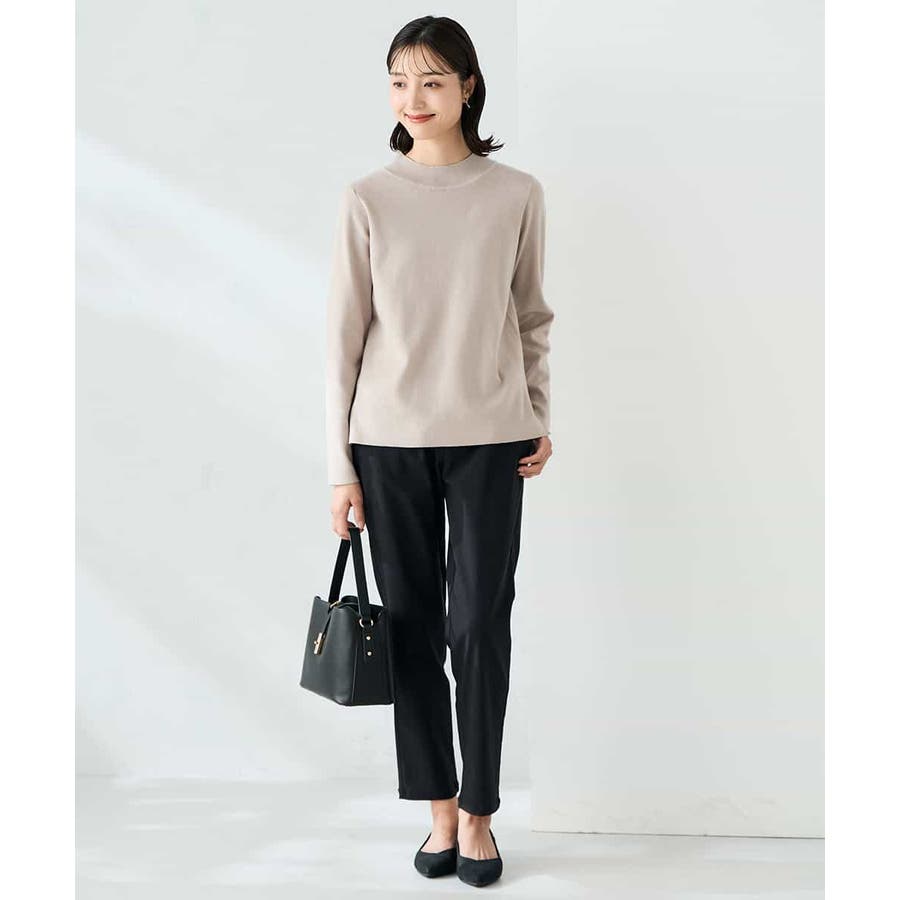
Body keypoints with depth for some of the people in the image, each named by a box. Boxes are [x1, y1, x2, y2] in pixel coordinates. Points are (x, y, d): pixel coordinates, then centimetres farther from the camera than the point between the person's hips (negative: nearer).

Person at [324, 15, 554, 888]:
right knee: (411, 622, 7)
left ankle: (478, 812, 18)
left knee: (479, 625, 2)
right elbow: (343, 334, 0)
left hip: (489, 438, 0)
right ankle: (439, 807, 22)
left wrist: (540, 419, 8)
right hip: (390, 438, 1)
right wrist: (341, 465, -2)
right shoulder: (367, 198, 0)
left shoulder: (516, 194, 1)